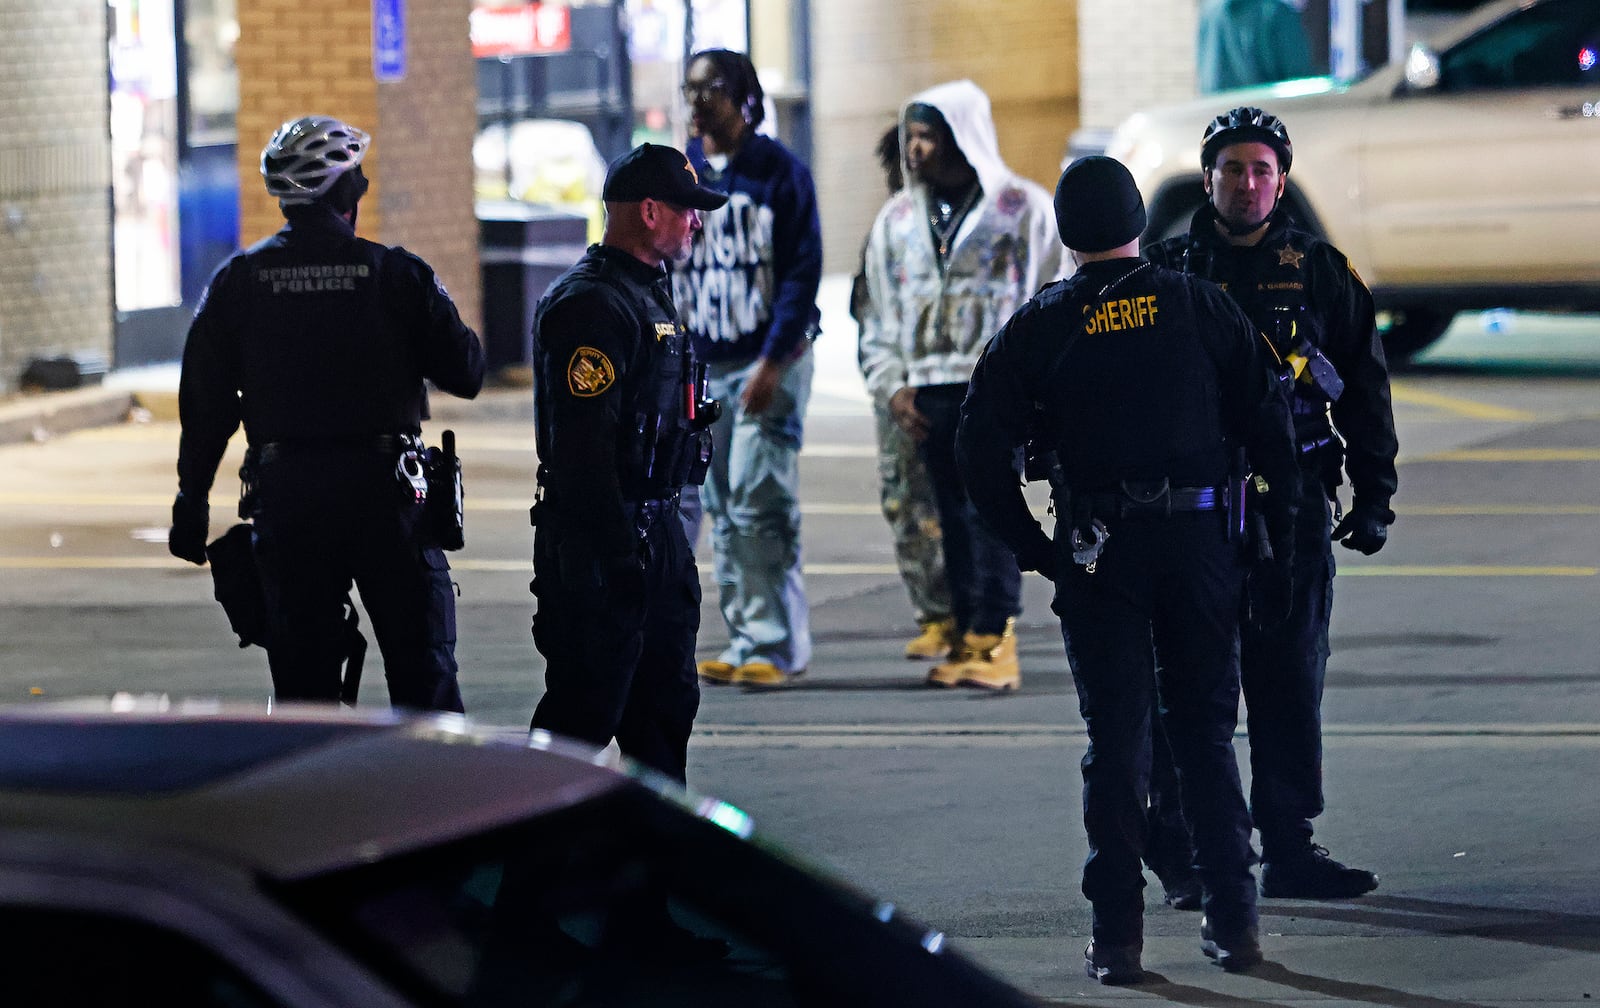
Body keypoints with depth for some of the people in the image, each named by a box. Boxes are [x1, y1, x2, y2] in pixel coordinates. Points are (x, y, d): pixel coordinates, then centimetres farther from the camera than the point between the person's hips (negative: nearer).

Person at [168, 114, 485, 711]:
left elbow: (204, 403, 2)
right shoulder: (397, 274, -4)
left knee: (301, 678, 6)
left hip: (285, 494, 2)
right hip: (386, 485, -1)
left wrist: (191, 503, 9)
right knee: (423, 669, 5)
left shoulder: (239, 281, 1)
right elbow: (465, 375, -3)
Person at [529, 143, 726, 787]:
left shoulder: (647, 294, 16)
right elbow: (582, 444, -23)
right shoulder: (589, 305, -17)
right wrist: (617, 553, -25)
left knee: (666, 700, 15)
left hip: (653, 529, 10)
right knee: (587, 710, -6)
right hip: (602, 537, -10)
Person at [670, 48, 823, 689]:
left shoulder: (780, 173, -4)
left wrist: (772, 362, -14)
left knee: (758, 504, -11)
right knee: (723, 513, 4)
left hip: (768, 362, -5)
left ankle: (774, 646, -9)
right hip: (701, 366, 5)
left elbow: (803, 271, -7)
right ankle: (745, 641, 9)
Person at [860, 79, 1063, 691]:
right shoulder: (897, 218, 16)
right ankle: (967, 638, 8)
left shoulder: (1022, 208, 2)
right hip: (929, 388, 5)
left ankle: (997, 641, -15)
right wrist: (890, 386, 7)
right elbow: (882, 316, 20)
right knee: (953, 514, 4)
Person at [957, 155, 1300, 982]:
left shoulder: (1038, 328, -1)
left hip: (1097, 552, -1)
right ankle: (1232, 921, 11)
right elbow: (1266, 420, -2)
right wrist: (1279, 532, 6)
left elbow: (980, 449, -4)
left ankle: (1117, 935, 1)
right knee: (1206, 730, 11)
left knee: (1115, 740, 4)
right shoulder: (1197, 307, 1)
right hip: (1200, 541, 1)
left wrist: (1032, 549, 3)